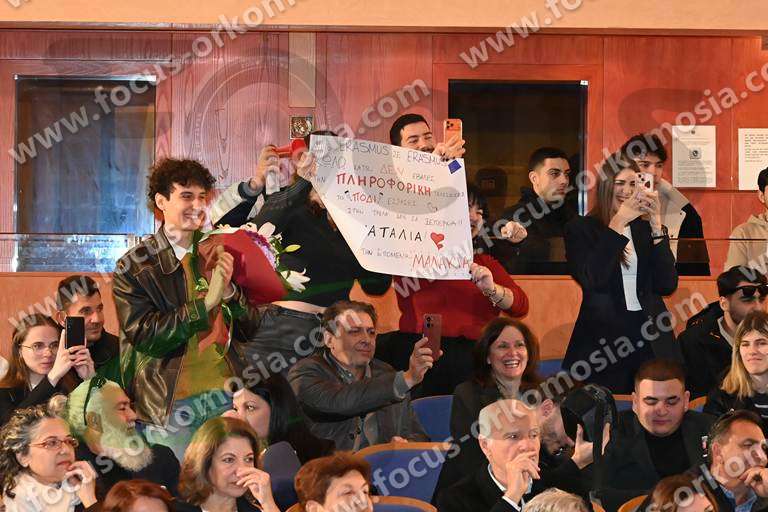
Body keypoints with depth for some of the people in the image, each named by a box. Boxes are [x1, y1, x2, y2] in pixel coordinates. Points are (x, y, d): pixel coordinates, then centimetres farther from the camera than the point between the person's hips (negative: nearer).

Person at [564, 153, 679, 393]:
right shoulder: (581, 229, 2)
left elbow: (667, 285, 1)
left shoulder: (646, 229, 12)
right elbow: (591, 280, -14)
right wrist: (618, 223, -13)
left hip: (650, 337, 3)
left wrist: (656, 226, -6)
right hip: (602, 337, -3)